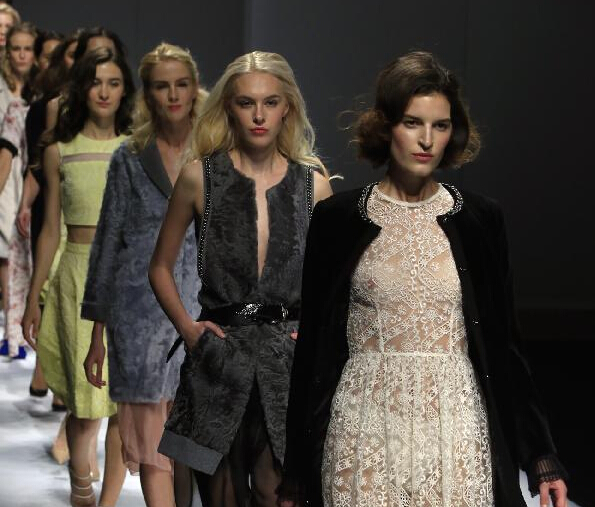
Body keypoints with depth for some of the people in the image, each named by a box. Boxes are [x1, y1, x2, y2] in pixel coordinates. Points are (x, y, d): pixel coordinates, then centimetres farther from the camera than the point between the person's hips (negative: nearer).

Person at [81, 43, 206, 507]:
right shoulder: (129, 159, 5)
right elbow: (107, 244, 8)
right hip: (142, 312, 0)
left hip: (203, 307, 1)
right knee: (153, 443, -3)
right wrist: (97, 334, 5)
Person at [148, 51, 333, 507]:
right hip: (219, 356, 0)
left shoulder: (312, 183, 4)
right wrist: (187, 327, 1)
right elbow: (161, 267, 13)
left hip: (288, 354, 0)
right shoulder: (200, 177, 3)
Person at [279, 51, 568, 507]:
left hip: (455, 426, 1)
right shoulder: (337, 218, 1)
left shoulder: (480, 218, 3)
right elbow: (312, 347, 4)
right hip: (367, 431, -1)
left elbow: (503, 344, 7)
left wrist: (540, 454, 3)